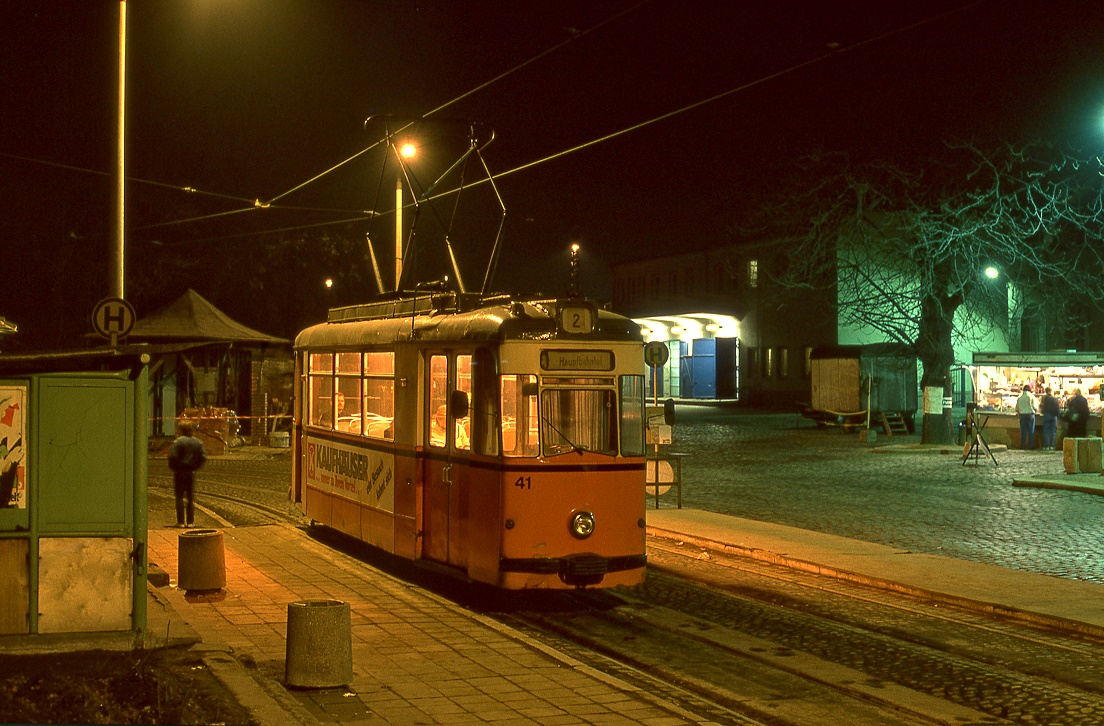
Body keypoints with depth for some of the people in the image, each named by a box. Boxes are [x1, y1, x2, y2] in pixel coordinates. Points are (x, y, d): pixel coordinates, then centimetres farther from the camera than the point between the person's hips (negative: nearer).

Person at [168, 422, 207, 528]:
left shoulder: (178, 442, -11)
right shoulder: (198, 442, 4)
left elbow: (172, 457, -18)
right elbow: (203, 457, 0)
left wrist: (173, 467, -2)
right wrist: (195, 466, 10)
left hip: (179, 472, -4)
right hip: (191, 472, 4)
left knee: (179, 497, 2)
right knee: (191, 497, 11)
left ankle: (180, 522, 0)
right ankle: (190, 521, 10)